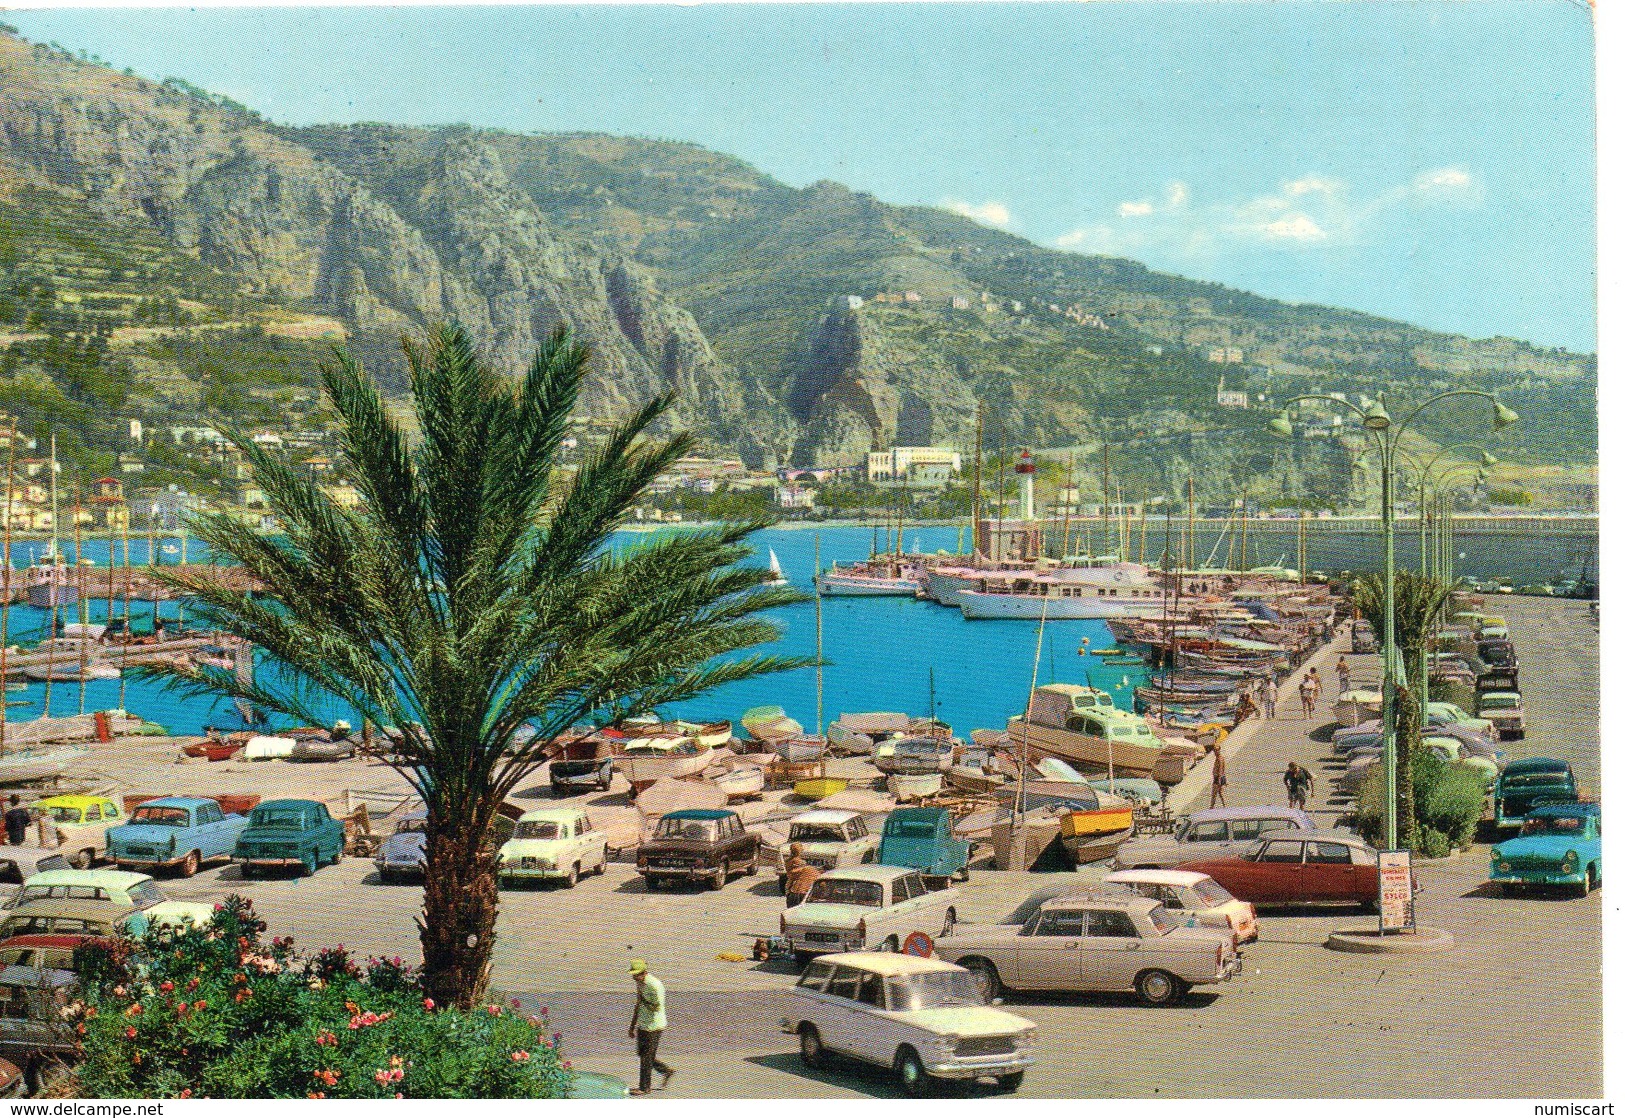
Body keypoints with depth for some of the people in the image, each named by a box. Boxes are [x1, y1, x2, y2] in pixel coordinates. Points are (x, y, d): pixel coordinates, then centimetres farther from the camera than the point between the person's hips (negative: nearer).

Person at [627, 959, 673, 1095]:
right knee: (642, 1054, 15)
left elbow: (657, 1008, -23)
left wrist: (643, 1000, -21)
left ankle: (644, 1087, 9)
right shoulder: (640, 983, 7)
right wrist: (632, 1027, 19)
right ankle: (666, 1072, 29)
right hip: (642, 1025, 9)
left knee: (647, 1057, -2)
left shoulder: (655, 985, -21)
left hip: (654, 1026, -9)